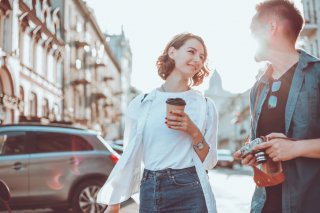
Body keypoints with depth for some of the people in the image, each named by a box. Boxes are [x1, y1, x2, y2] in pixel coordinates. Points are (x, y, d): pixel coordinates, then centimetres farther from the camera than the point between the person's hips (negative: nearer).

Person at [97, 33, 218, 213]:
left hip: (190, 193, -1)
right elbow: (129, 157, 8)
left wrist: (194, 132, -14)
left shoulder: (205, 105, 2)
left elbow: (209, 162, 3)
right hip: (150, 192, 1)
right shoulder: (141, 104, 3)